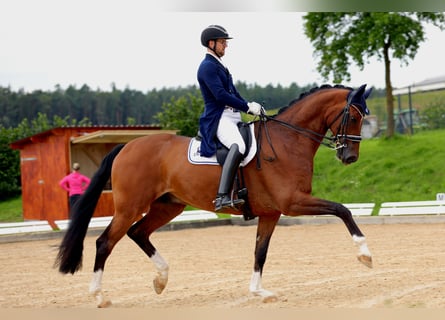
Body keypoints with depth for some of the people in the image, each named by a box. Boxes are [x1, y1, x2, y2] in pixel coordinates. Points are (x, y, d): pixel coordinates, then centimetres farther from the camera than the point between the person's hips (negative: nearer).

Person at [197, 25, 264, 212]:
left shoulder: (218, 66, 24)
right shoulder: (207, 66, -8)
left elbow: (233, 93, 25)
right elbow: (220, 95, -19)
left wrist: (252, 107, 11)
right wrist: (248, 107, -17)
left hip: (233, 116, 11)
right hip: (218, 118, -11)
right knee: (238, 146, -36)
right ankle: (222, 197, -46)